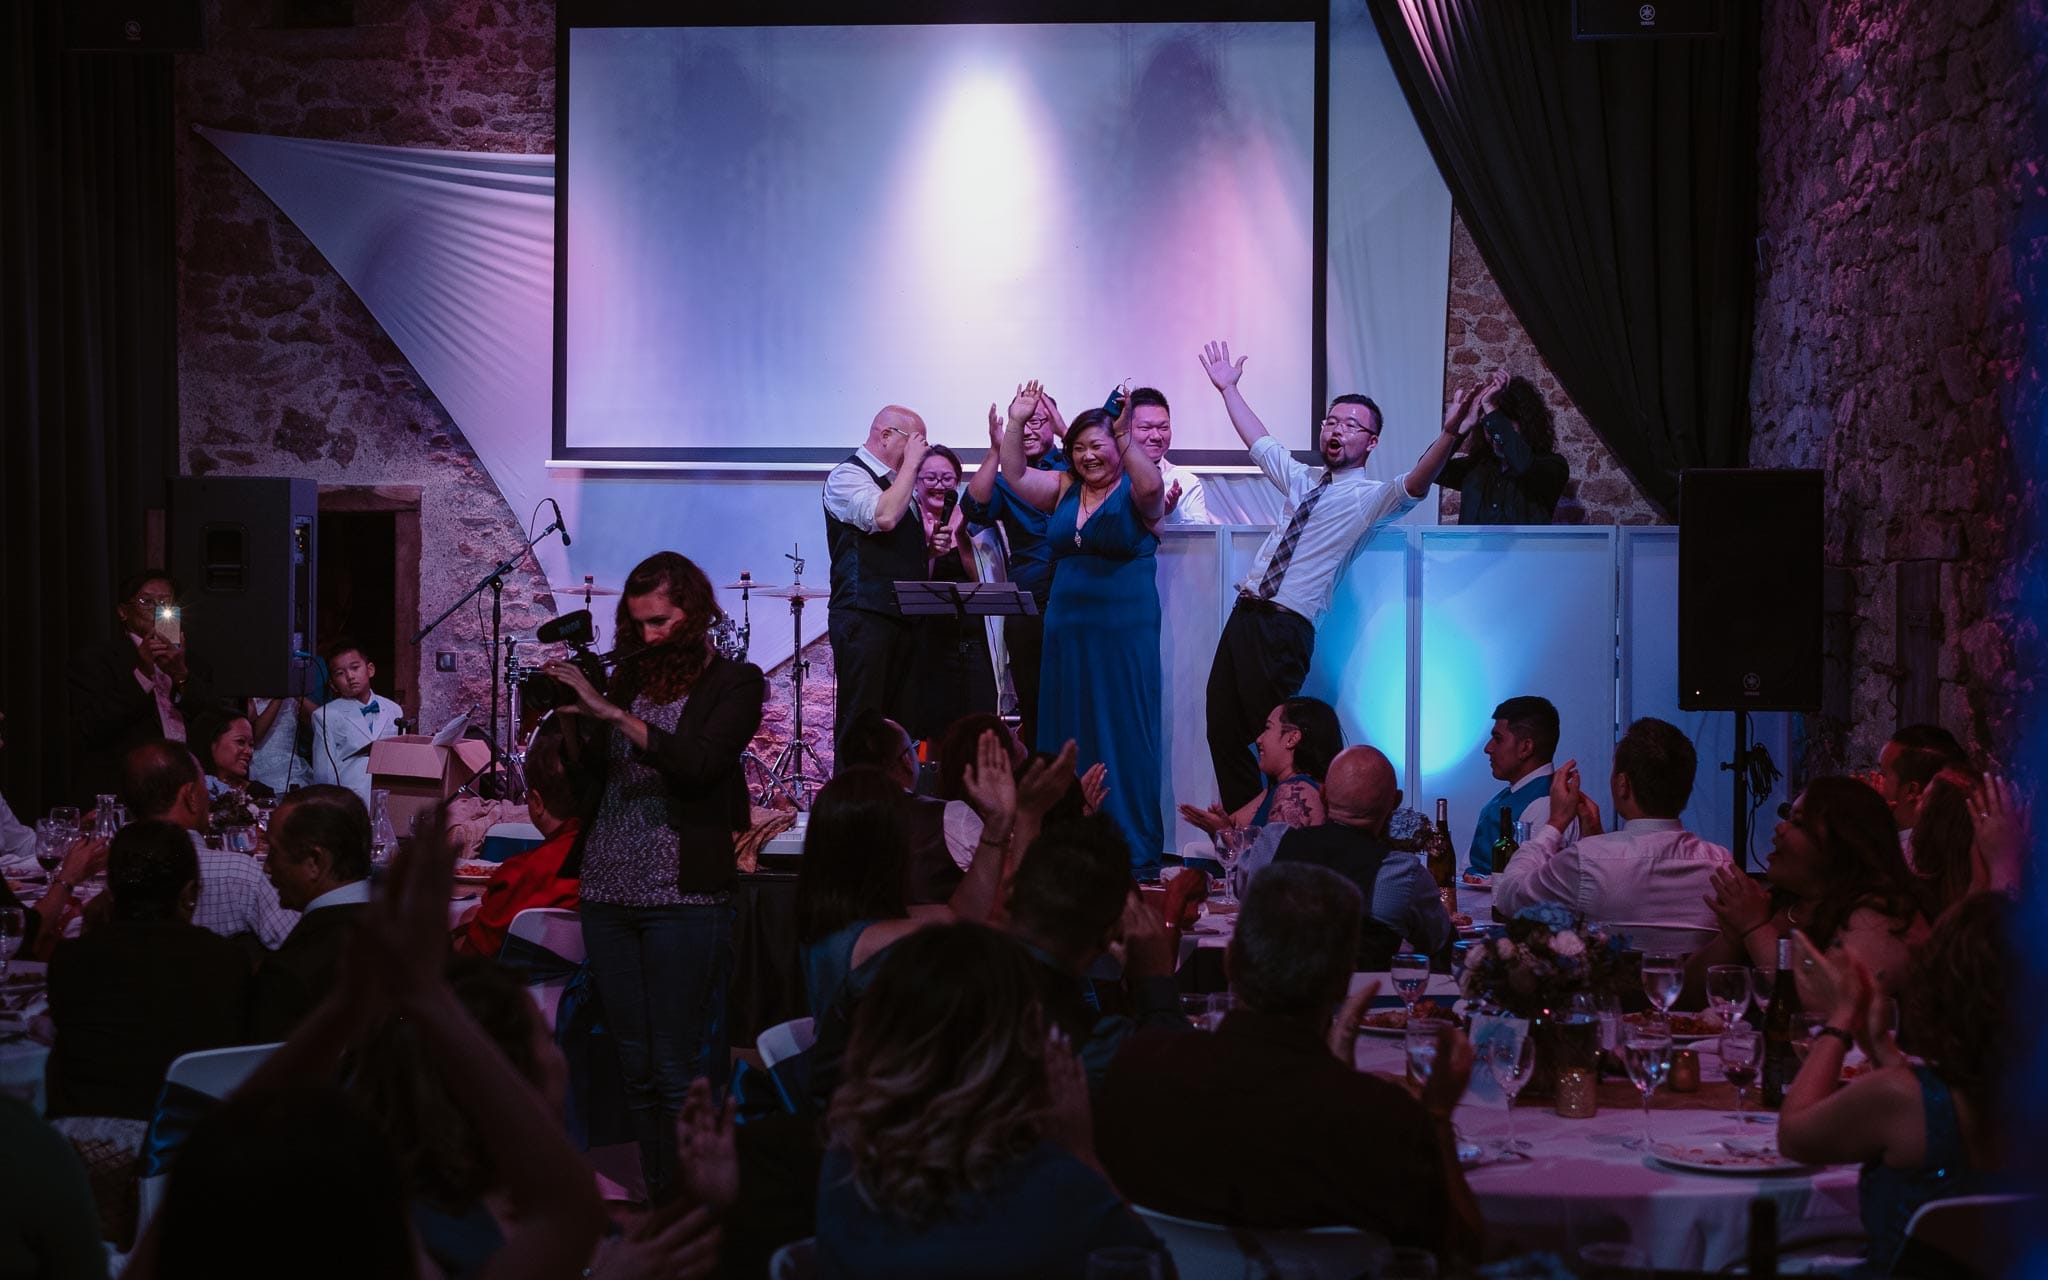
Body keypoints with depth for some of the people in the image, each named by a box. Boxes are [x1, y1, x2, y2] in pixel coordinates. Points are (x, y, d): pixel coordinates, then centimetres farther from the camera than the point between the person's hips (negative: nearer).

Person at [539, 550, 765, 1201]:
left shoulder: (735, 682, 0)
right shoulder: (628, 676, 14)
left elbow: (697, 763, -16)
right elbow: (588, 778, 15)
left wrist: (609, 712, -17)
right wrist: (568, 720, -2)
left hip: (684, 897, -5)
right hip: (608, 891, 5)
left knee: (679, 1070, -6)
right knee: (635, 1067, 8)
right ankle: (654, 1205, 14)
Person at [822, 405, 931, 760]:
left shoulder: (897, 481, 22)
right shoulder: (848, 475, -4)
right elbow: (884, 517, -22)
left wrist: (930, 545, 13)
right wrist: (910, 465, -11)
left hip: (902, 616, 9)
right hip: (864, 615, -8)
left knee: (896, 724, 5)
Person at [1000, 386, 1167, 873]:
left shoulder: (1134, 492, -5)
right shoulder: (1064, 488, 11)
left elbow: (1152, 487, -26)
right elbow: (1015, 475, 6)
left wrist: (1124, 439, -36)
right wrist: (1016, 424, -6)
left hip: (1124, 630, -6)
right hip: (1067, 628, 6)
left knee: (1124, 735, -2)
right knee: (1068, 736, 9)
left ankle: (1136, 850, 3)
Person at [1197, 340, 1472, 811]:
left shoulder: (1370, 497, -3)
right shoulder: (1303, 479, 18)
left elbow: (1415, 485, -22)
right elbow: (1258, 441, 32)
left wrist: (1448, 436, -38)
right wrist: (1228, 388, 33)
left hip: (1285, 629, -7)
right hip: (1244, 615, 7)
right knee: (1223, 730, 6)